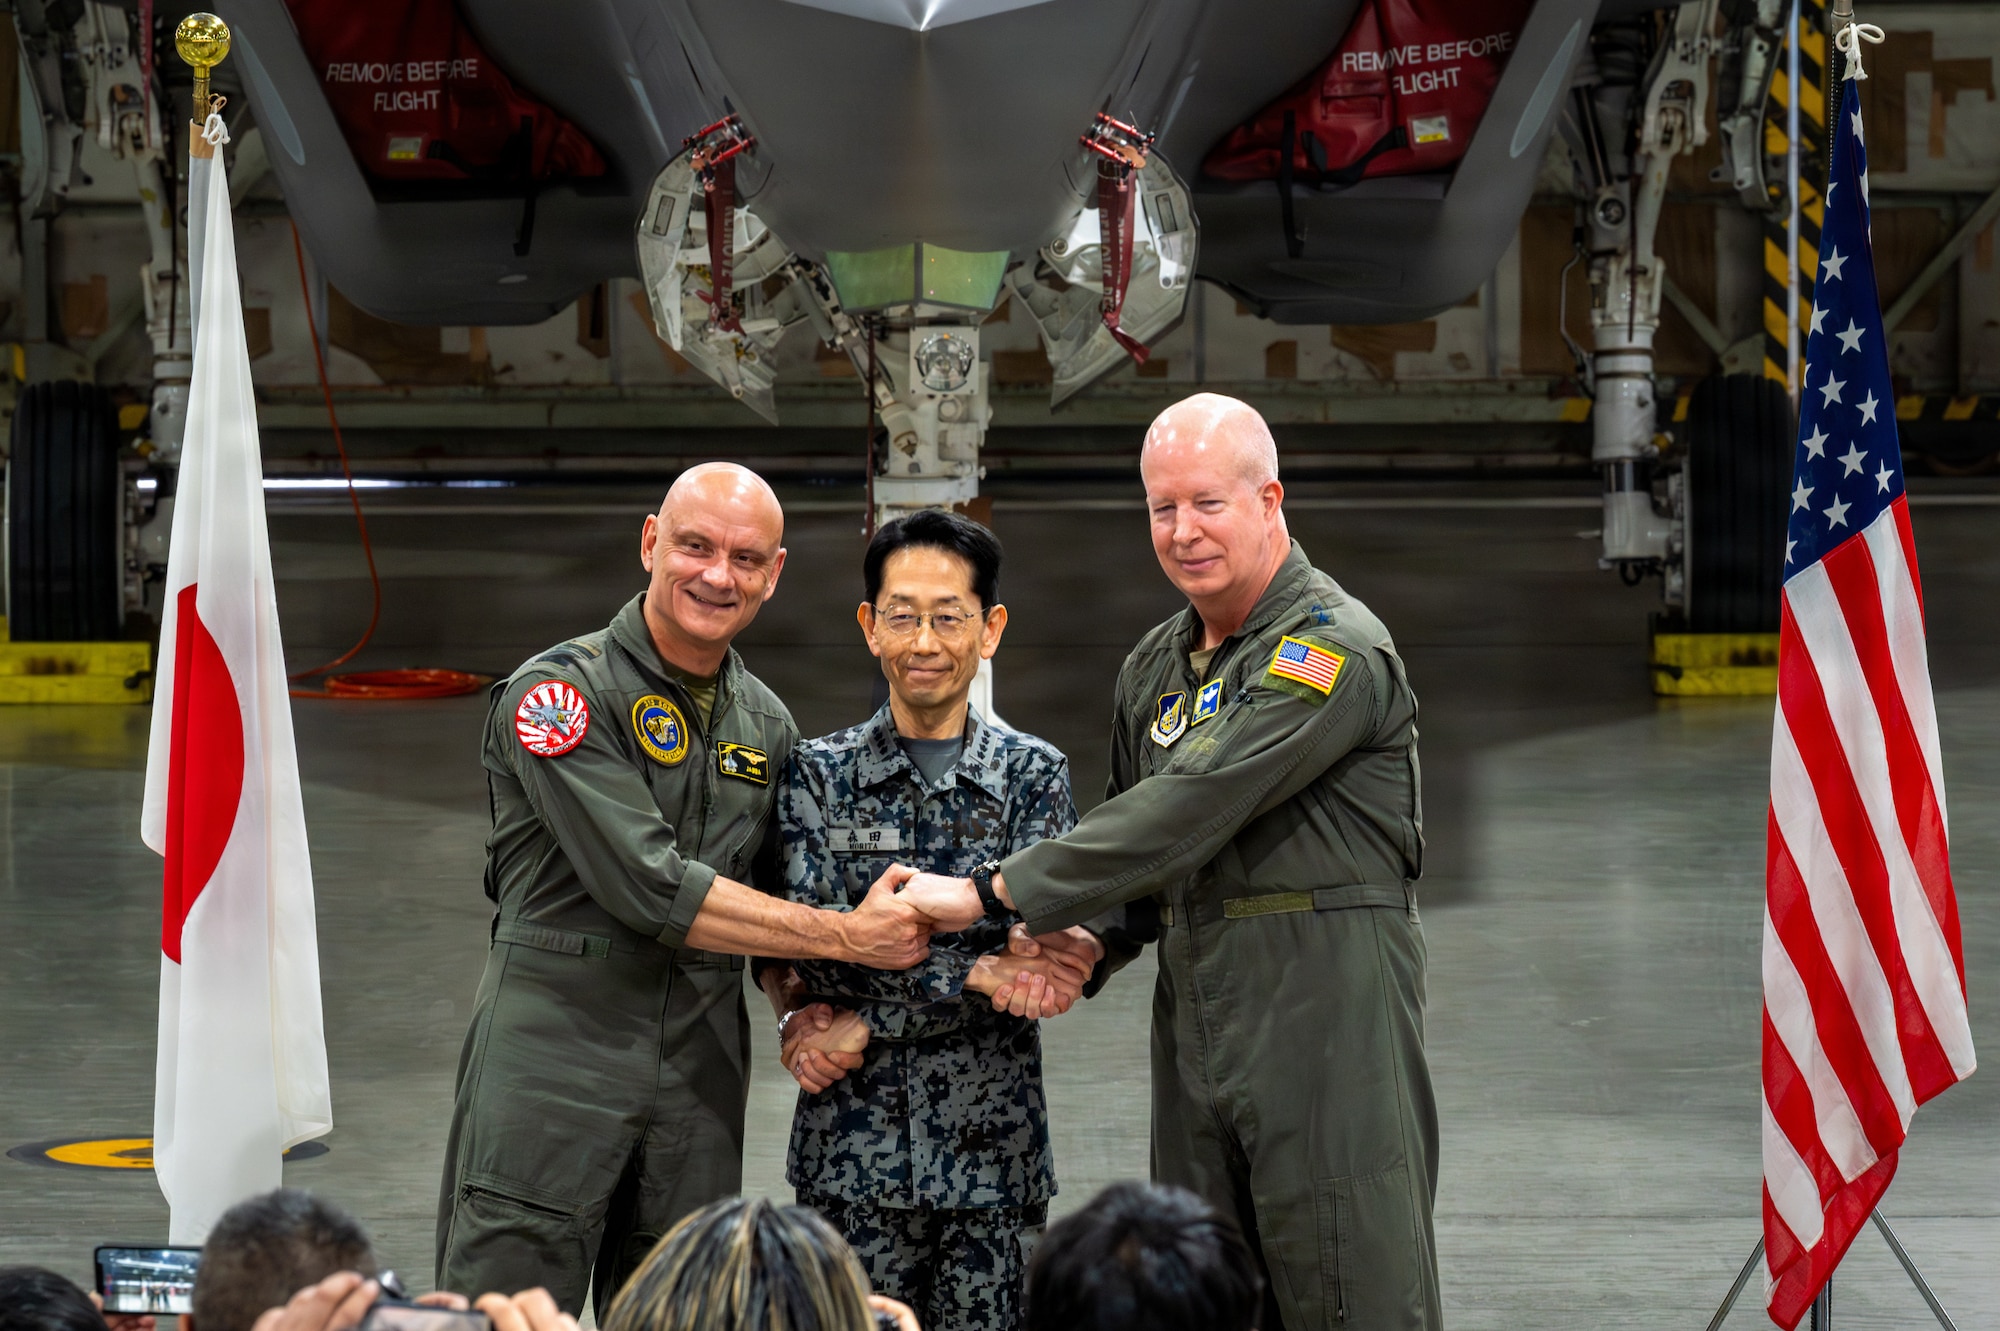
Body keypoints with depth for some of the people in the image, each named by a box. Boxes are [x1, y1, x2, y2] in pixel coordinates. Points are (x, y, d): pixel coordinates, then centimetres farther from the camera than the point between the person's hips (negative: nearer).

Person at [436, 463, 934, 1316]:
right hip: (553, 1061, -6)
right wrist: (848, 936, -13)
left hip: (699, 1078, 6)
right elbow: (650, 887, -18)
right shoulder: (559, 693, -10)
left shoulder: (768, 726, 13)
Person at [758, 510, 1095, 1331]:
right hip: (851, 1156, 0)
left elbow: (1032, 952, -6)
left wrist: (863, 1024, -11)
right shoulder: (820, 774, 5)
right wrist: (978, 974, -17)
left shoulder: (1033, 775, 5)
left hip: (992, 1151, 0)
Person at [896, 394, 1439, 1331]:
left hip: (1328, 1017, -8)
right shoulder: (1155, 668, 16)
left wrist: (993, 894, -17)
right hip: (1194, 1032, 8)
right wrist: (1085, 943, -1)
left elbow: (1192, 807, -20)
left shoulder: (1335, 650, -12)